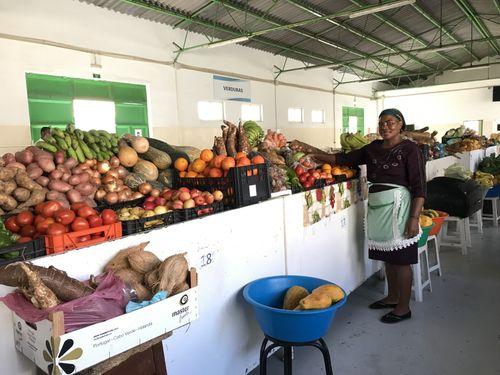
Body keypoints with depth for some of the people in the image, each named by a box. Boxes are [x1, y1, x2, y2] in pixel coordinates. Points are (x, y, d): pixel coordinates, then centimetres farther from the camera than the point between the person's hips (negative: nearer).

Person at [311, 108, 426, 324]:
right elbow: (346, 159, 12)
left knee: (401, 259, 3)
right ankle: (392, 297, 33)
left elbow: (419, 187, -11)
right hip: (377, 208, 6)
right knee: (388, 256, 16)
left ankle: (404, 308, 17)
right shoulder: (373, 148, 11)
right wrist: (317, 157, 4)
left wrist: (414, 218, -17)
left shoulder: (409, 149, -7)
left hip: (397, 208, -6)